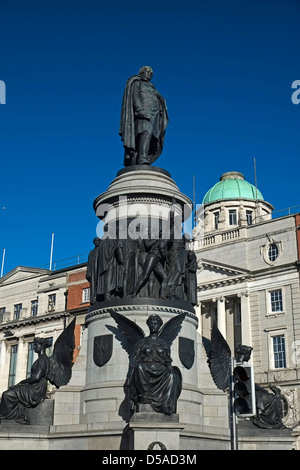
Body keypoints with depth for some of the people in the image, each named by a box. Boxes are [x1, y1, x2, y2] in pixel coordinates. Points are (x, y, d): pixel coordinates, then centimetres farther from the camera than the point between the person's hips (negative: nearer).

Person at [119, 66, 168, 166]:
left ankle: (133, 165, -22)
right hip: (142, 113, -7)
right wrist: (140, 109, -20)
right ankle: (142, 160, -46)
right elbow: (135, 96, -4)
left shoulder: (150, 87, 37)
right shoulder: (136, 82, 14)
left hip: (153, 115, 7)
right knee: (146, 132, -30)